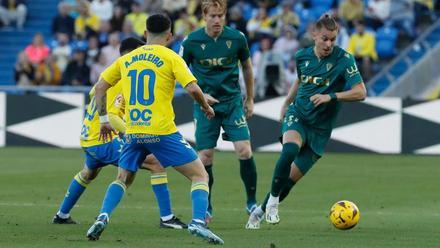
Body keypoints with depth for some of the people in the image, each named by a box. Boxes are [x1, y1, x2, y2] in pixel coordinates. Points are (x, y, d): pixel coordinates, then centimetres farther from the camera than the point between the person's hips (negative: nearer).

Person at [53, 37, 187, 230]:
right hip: (103, 142, -10)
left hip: (88, 139, 10)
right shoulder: (121, 83, -20)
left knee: (88, 173, 39)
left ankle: (62, 215, 52)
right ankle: (166, 217, -18)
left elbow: (92, 93, 27)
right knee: (156, 164, -14)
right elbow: (112, 117, -30)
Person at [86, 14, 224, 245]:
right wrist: (206, 107, 7)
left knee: (123, 179, 24)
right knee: (200, 175, 4)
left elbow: (100, 87, 15)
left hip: (133, 132, 4)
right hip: (162, 132, -4)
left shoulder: (126, 59, 13)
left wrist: (104, 119, 23)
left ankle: (102, 218, 3)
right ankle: (198, 222, -16)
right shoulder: (170, 57, -1)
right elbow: (192, 88, -11)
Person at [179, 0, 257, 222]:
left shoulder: (236, 38, -5)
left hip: (232, 102, 1)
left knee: (244, 152, -11)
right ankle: (206, 209, 14)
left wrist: (250, 99, 17)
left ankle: (252, 203, 5)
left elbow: (247, 67, 12)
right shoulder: (192, 41, -8)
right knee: (204, 158, -3)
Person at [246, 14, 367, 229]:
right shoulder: (302, 56, 0)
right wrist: (287, 102, 28)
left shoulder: (343, 59, -13)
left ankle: (260, 212, 20)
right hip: (297, 115, 1)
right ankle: (273, 200, -17)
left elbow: (360, 92, -19)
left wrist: (330, 96, -29)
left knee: (292, 177, -1)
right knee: (289, 151, -33)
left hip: (320, 128, -1)